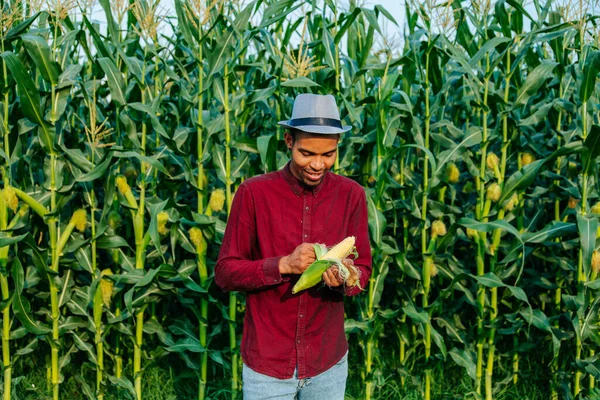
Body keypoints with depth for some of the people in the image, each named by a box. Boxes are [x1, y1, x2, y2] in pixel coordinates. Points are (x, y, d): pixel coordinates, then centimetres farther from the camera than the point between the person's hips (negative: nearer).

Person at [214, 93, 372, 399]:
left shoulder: (351, 195, -5)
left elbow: (364, 269, 0)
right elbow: (224, 273, -10)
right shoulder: (254, 193, -12)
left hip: (328, 362, 2)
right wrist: (283, 265, -25)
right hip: (267, 363, -2)